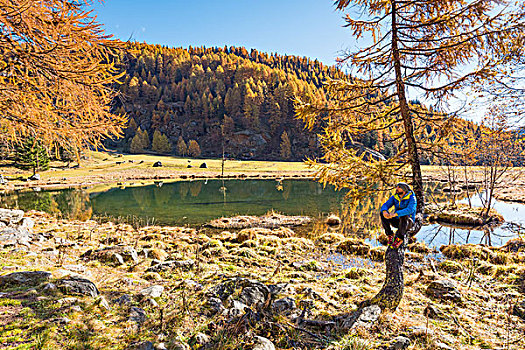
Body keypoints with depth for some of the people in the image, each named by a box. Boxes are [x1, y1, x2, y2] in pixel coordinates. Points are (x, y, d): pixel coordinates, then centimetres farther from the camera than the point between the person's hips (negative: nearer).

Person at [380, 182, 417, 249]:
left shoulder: (412, 198, -14)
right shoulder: (394, 197, 2)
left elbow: (410, 210, -33)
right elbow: (385, 205, -9)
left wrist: (395, 214, -44)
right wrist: (384, 211, -34)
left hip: (408, 223, -5)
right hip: (397, 222, 5)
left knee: (403, 216, -39)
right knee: (382, 214, -18)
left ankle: (399, 239, -25)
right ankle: (390, 235, -10)